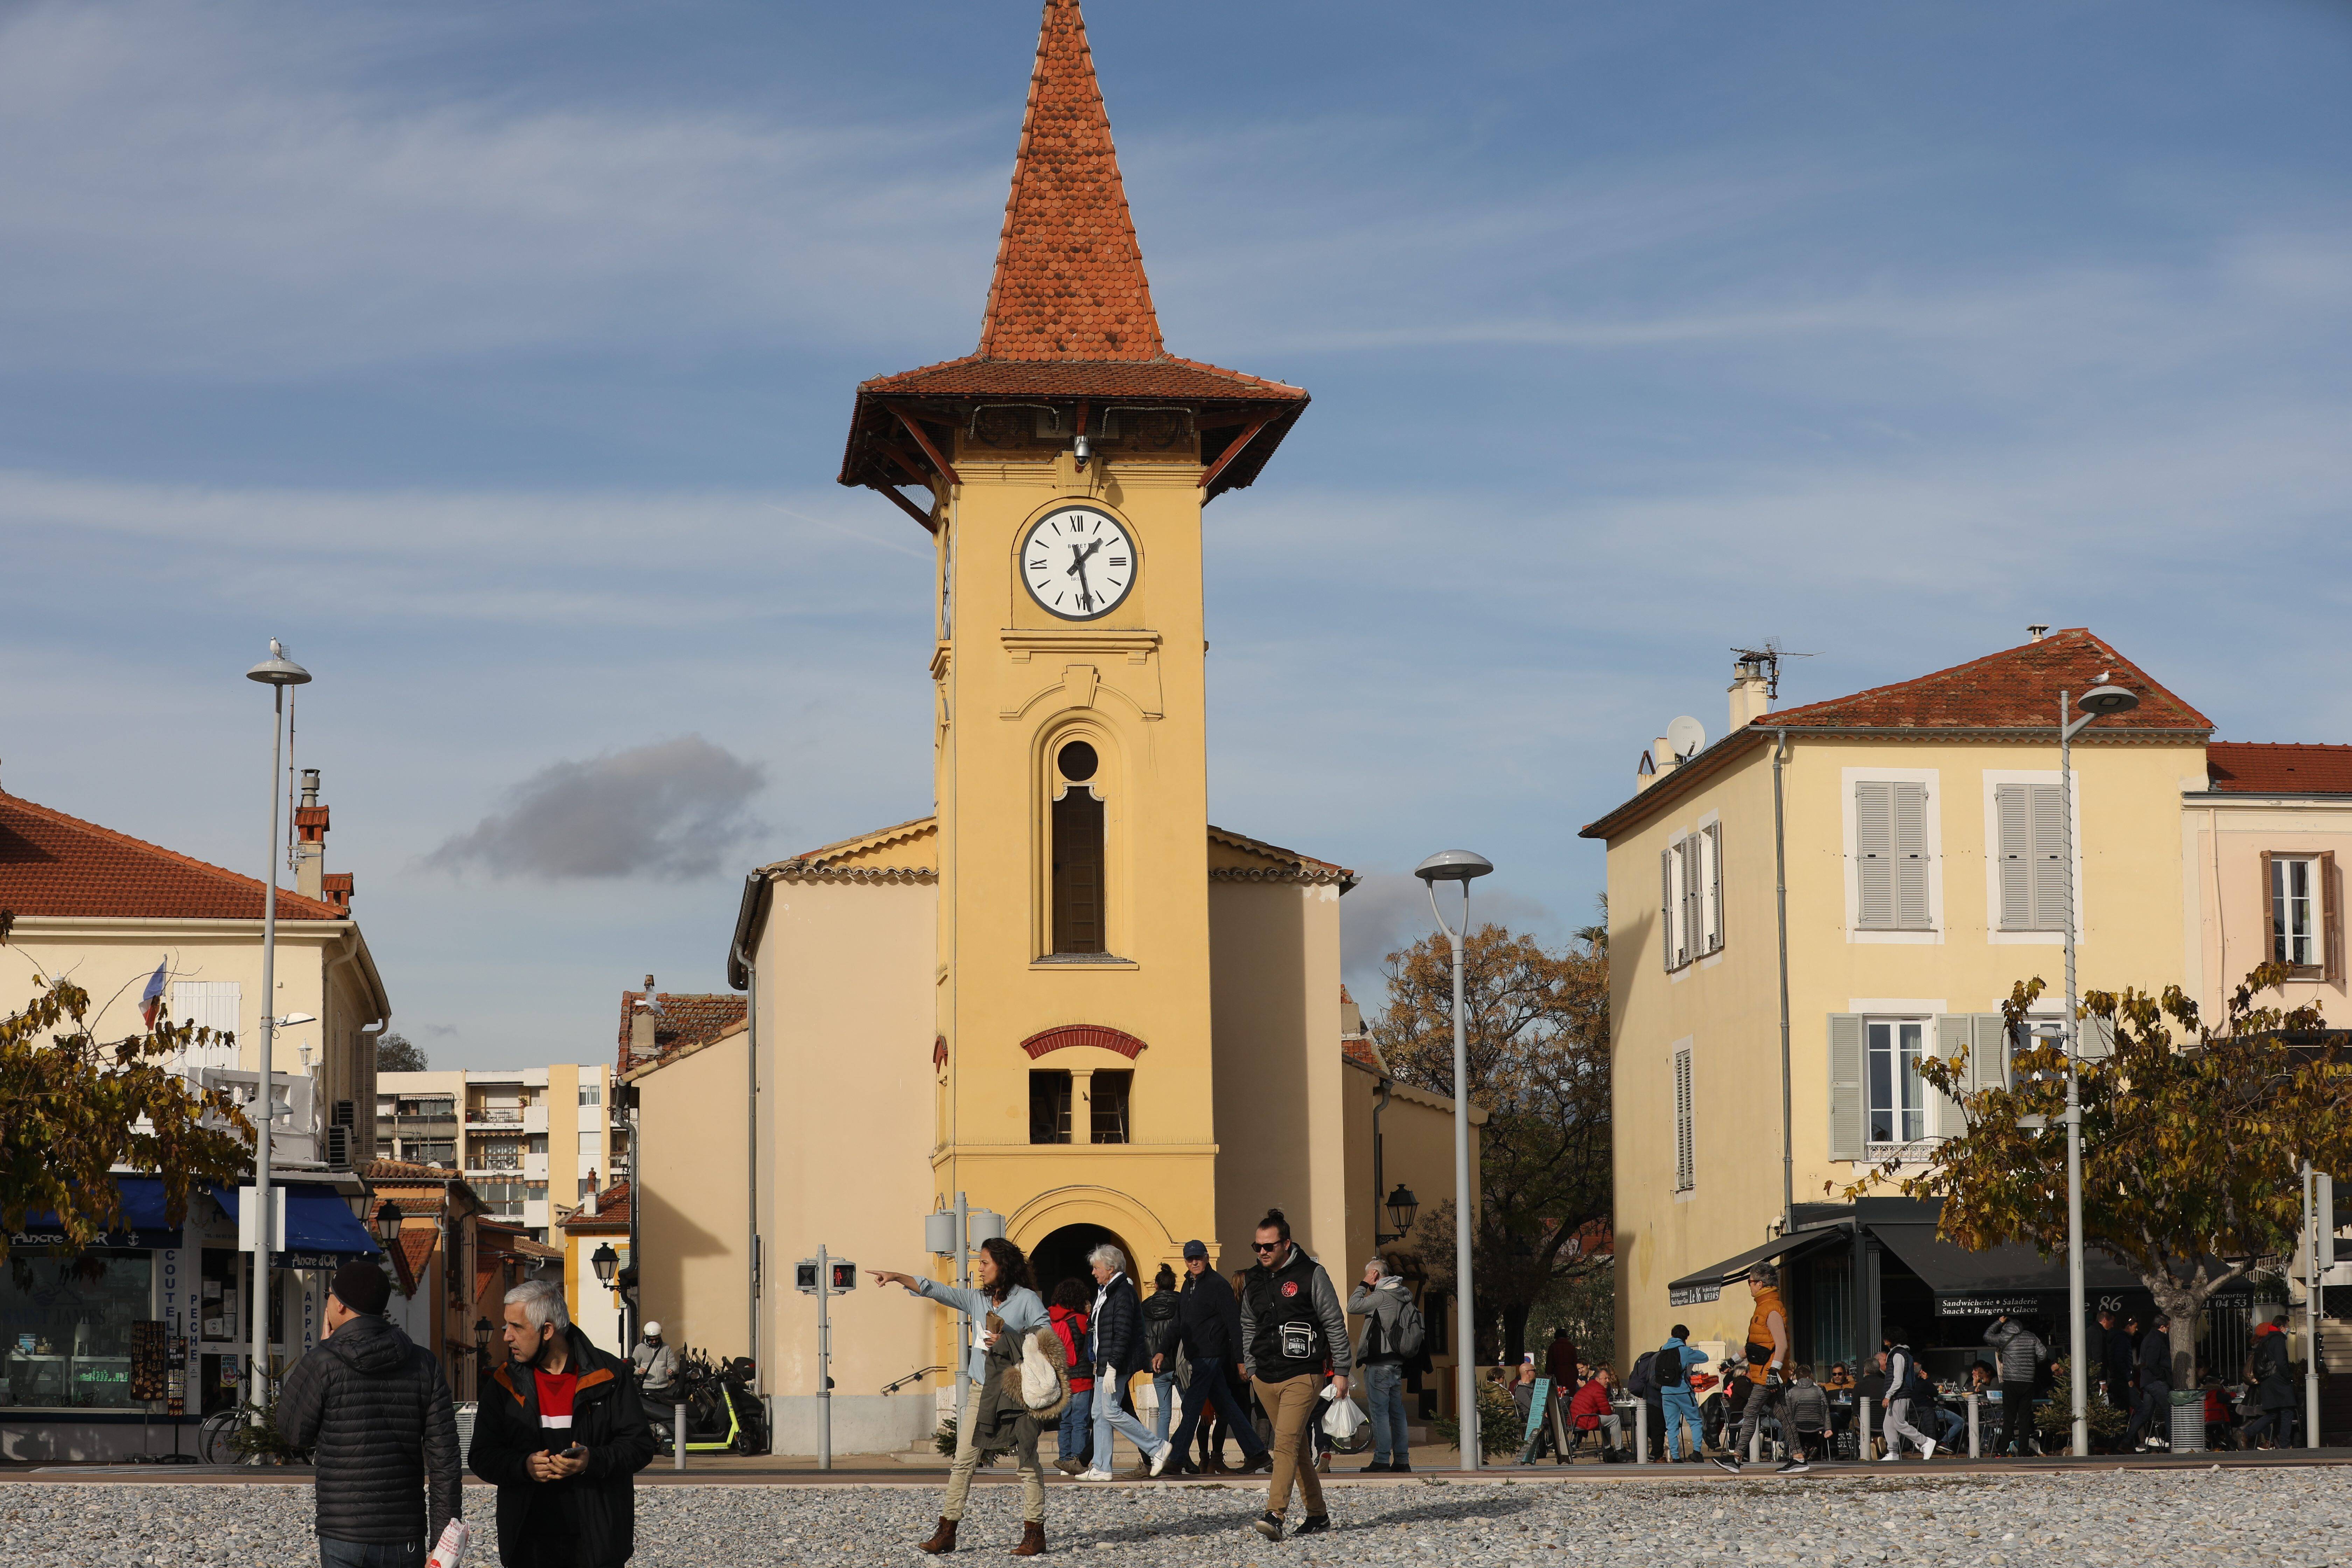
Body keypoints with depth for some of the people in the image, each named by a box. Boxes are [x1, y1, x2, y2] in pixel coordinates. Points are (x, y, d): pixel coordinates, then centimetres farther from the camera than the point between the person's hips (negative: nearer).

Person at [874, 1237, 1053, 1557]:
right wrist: (898, 1278, 3)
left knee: (1026, 1462, -2)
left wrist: (1007, 1344, -16)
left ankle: (1034, 1534, 3)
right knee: (963, 1461, 2)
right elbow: (936, 1291, 10)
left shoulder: (1027, 1300, -3)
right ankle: (947, 1533, 4)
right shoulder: (977, 1299, 13)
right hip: (982, 1389, 6)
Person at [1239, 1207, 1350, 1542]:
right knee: (1298, 1447, 11)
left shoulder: (1311, 1275, -4)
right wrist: (1251, 1369, 17)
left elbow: (1335, 1324, -3)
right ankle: (1317, 1515, 18)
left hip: (1302, 1376, -6)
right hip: (1265, 1379, 6)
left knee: (1286, 1443, -18)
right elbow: (1248, 1327, 24)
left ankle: (1275, 1515, -27)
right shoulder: (1255, 1282, 12)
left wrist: (1341, 1371, -4)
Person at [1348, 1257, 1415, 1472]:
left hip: (1379, 1363, -9)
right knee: (1397, 1411, 9)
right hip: (1397, 1363, 9)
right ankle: (1402, 1460, 9)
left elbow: (1353, 1307, -10)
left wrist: (1364, 1284, 0)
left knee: (1379, 1411, -7)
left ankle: (1382, 1460, -9)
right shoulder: (1403, 1297, 14)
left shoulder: (1382, 1297, -13)